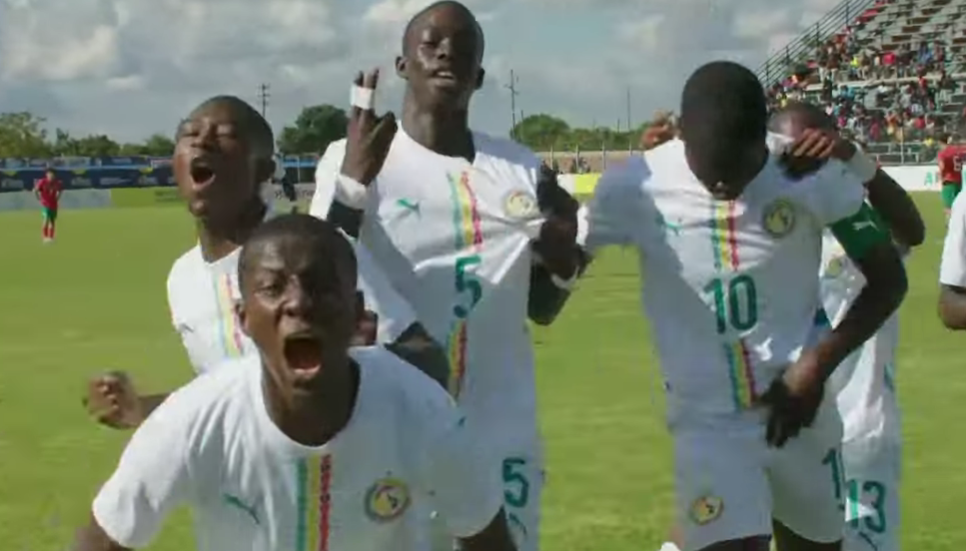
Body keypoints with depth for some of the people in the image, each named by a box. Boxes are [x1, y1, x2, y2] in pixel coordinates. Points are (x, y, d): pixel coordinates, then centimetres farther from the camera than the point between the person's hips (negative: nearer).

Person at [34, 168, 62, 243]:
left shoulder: (56, 183, 0)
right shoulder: (42, 182, -13)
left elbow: (60, 190, 21)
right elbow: (35, 191, -8)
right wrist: (40, 199, -6)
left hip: (54, 205, 5)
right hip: (45, 205, -5)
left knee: (53, 221, 7)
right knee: (46, 220, -15)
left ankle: (51, 238, 16)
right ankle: (45, 237, -8)